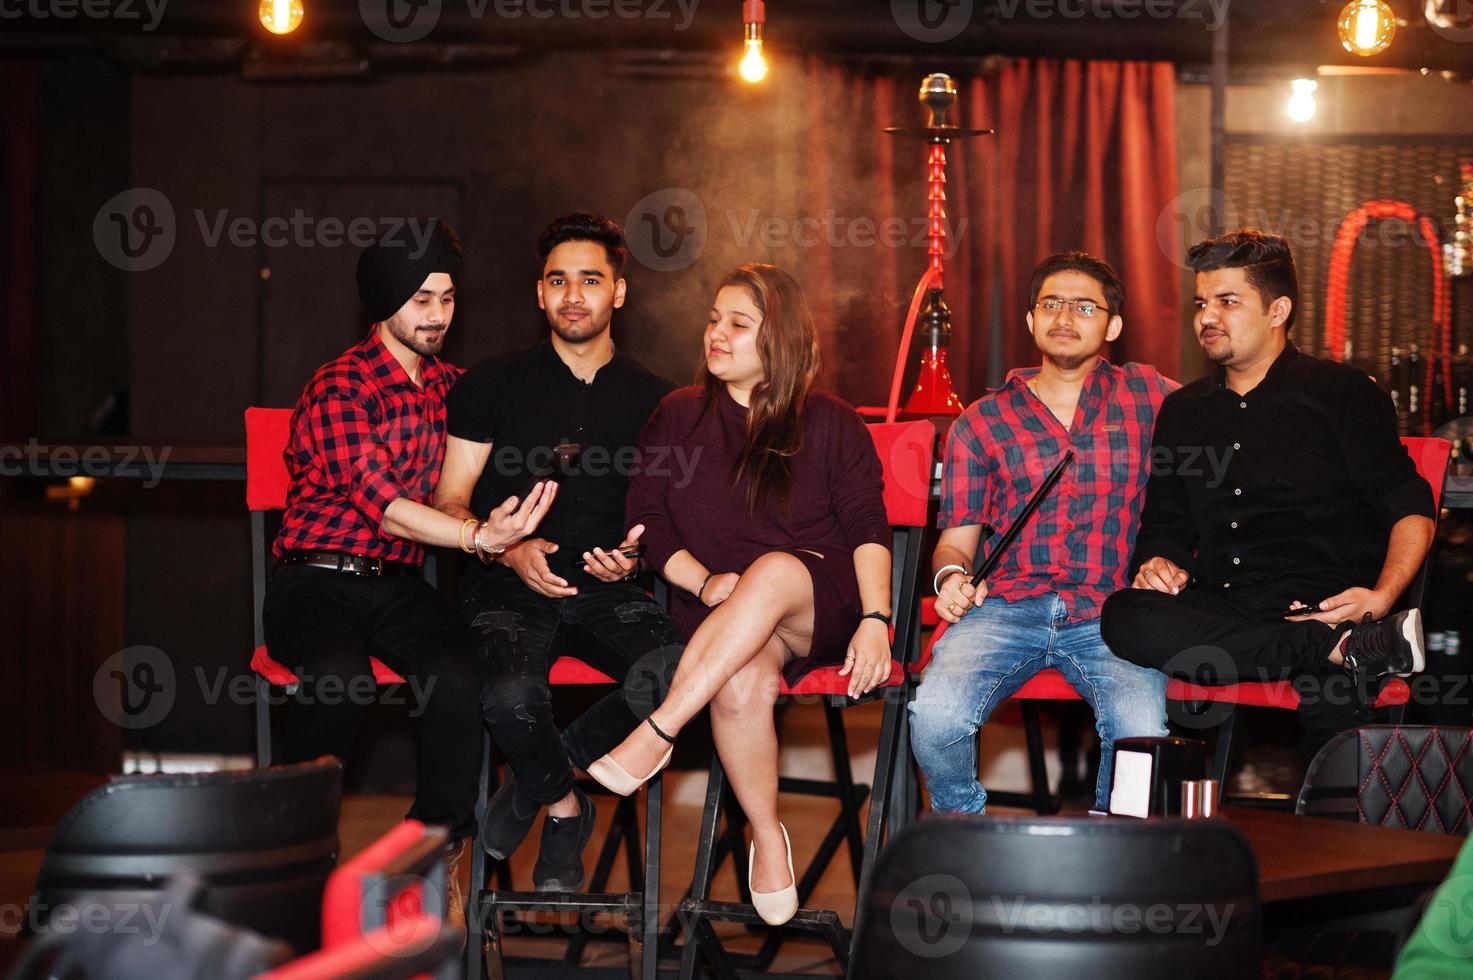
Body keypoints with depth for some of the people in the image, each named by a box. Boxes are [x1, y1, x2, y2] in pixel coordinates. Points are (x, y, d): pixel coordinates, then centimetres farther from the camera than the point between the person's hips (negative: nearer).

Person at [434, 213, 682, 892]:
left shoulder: (653, 400, 13)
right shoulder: (491, 386, 8)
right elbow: (450, 504, 7)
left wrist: (635, 556, -6)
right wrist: (512, 551, -12)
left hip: (609, 591, 2)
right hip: (511, 587, -1)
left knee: (674, 674, -32)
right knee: (511, 695, -35)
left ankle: (539, 779, -6)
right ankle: (563, 807, 0)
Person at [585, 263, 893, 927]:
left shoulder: (829, 424, 12)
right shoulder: (678, 417, 16)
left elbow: (868, 528, 2)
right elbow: (646, 522, 8)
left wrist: (874, 619, -14)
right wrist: (705, 581, -11)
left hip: (822, 607, -1)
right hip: (722, 621, 1)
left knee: (775, 570, -39)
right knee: (742, 685, -36)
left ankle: (657, 734, -40)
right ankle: (768, 838, -17)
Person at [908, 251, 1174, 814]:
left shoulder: (1148, 395, 15)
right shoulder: (982, 422, 16)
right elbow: (957, 537, 14)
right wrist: (952, 575, -11)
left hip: (1109, 612, -1)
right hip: (1008, 607, 1)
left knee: (1142, 732, -32)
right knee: (935, 715, -29)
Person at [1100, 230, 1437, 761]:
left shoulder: (1343, 393, 9)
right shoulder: (1183, 412, 23)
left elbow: (1410, 509, 4)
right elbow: (1166, 526, 26)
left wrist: (1381, 597, -14)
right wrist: (1158, 566, 1)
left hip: (1320, 606, -5)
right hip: (1221, 610, 5)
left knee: (1336, 700, -42)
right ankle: (1343, 649, -36)